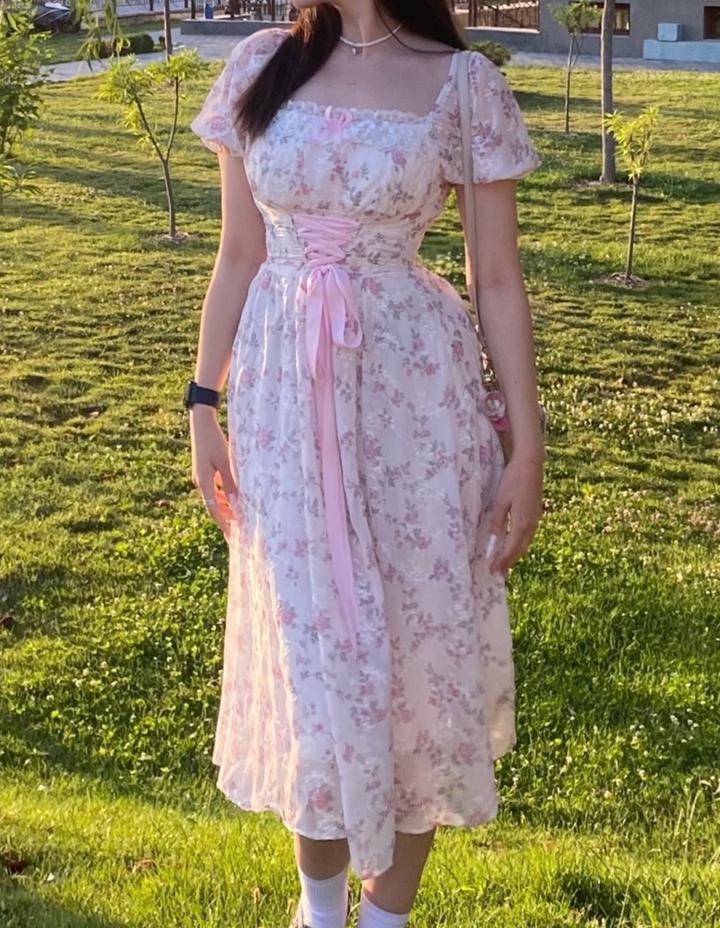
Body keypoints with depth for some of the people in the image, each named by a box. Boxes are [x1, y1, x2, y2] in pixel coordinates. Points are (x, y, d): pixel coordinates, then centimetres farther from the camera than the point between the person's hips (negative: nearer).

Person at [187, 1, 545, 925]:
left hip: (413, 389, -2)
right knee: (304, 648, 10)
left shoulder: (464, 84, -4)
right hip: (283, 393, 2)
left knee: (416, 642, 6)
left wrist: (528, 447, -4)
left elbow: (500, 280, -2)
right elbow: (237, 257, 8)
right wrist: (202, 405, 6)